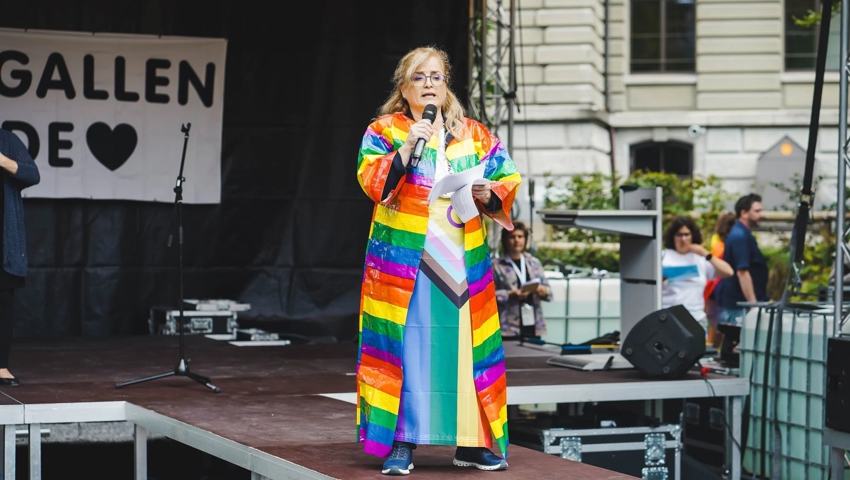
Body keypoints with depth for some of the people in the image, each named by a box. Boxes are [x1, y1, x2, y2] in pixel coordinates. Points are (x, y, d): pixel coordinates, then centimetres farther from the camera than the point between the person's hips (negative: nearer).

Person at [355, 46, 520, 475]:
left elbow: (508, 179, 10)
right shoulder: (384, 131, 6)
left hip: (462, 261, 3)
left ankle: (471, 441, 9)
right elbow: (372, 182, -9)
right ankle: (401, 443, -2)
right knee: (405, 344, -6)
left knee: (466, 345, 2)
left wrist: (487, 192, -10)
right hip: (403, 259, -3)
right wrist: (408, 146, -18)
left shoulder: (474, 134, 14)